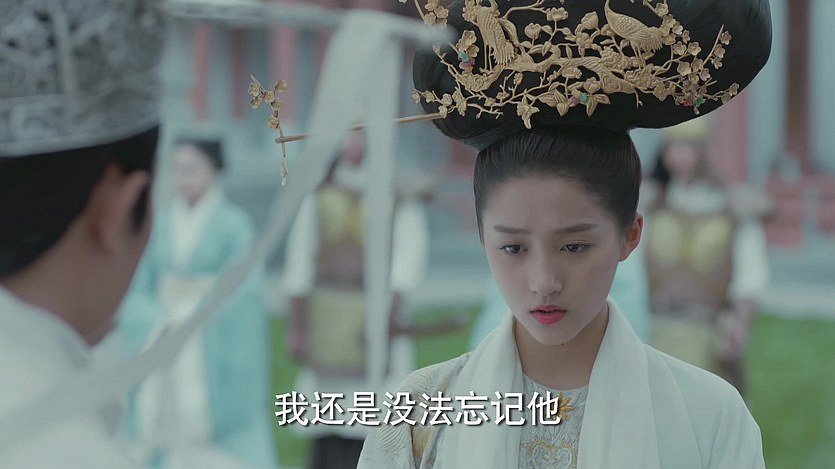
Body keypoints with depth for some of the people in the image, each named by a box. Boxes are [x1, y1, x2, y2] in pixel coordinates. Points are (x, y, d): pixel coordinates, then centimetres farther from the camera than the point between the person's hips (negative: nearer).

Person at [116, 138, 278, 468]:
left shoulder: (234, 225, -6)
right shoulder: (163, 225, 7)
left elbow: (242, 296, -8)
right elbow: (141, 290, 8)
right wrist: (159, 325, -9)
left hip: (216, 362, -4)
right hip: (169, 358, 5)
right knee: (178, 440, 6)